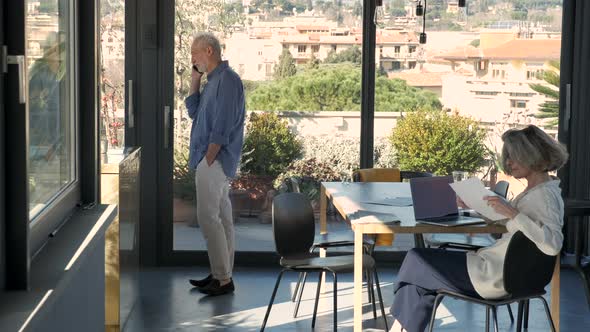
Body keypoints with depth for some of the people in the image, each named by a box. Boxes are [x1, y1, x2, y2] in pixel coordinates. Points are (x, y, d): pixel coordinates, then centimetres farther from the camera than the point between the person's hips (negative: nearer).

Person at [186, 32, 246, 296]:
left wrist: (208, 160, -18)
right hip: (213, 161, 10)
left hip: (215, 160, -10)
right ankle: (221, 275, 18)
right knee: (221, 217, 12)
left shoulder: (227, 80, -15)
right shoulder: (212, 80, 16)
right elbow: (194, 112, 20)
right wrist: (194, 84, 10)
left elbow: (222, 128, -20)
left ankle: (223, 279, -6)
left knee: (209, 217, -9)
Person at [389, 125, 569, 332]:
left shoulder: (545, 195, -19)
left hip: (494, 276, -10)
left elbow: (553, 244, -33)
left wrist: (512, 212, -34)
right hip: (498, 267, 10)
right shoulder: (535, 190, 11)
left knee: (417, 262, 5)